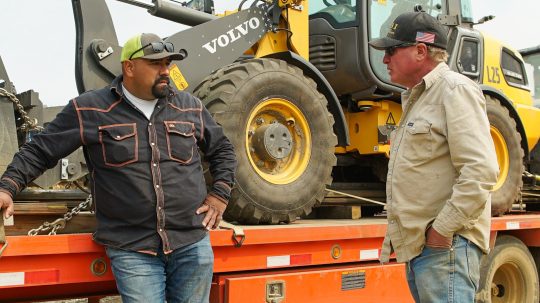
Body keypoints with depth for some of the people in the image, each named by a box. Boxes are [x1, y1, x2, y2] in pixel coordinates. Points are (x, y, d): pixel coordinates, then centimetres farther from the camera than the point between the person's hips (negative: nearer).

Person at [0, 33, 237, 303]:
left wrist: (219, 194, 10)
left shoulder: (190, 108, 9)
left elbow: (223, 150, 21)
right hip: (132, 250, -3)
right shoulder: (89, 110, -1)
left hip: (192, 244, 4)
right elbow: (39, 151, 4)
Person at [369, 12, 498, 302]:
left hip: (444, 245, -9)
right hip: (417, 246, 9)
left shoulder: (455, 89, -10)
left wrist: (443, 230, -19)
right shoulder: (416, 98, 20)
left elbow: (481, 170, -21)